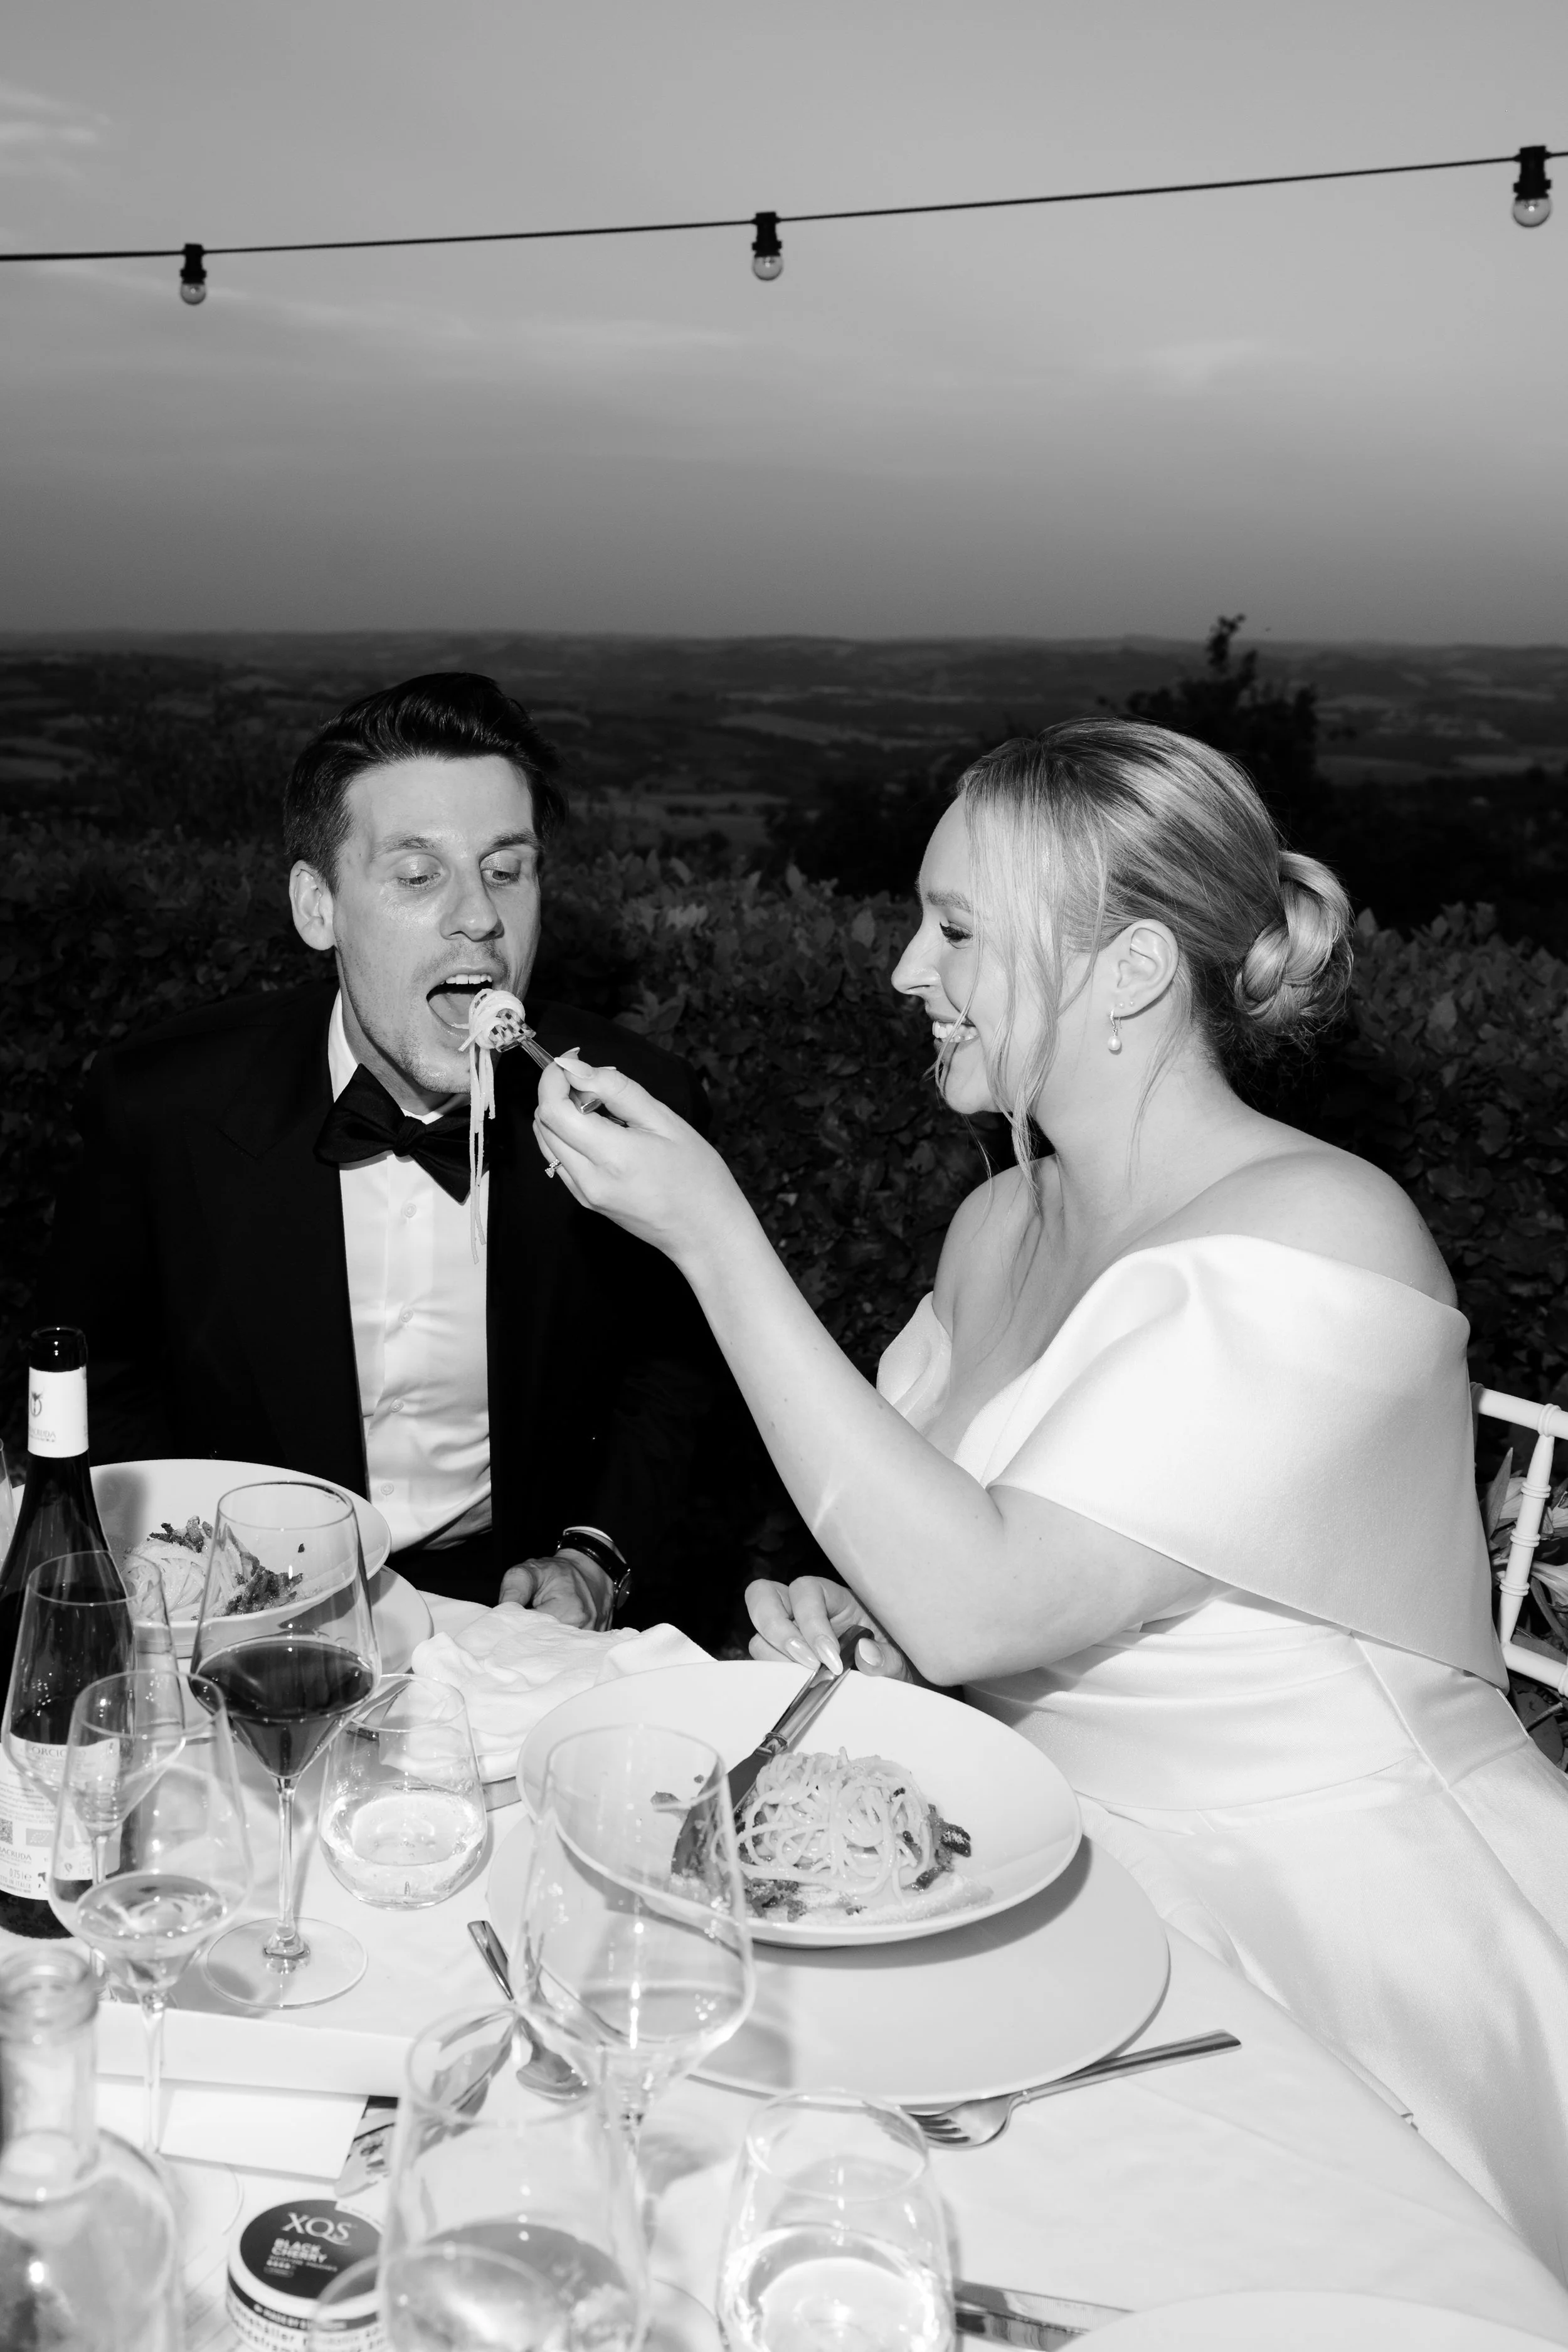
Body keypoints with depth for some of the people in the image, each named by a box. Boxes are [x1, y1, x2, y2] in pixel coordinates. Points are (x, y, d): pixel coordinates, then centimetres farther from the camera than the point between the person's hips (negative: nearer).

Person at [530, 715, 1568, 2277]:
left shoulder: (1316, 1246, -20)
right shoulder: (1000, 1223, 5)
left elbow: (976, 1604, -26)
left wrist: (712, 1236, -24)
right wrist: (856, 1628, -8)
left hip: (1338, 1949, -6)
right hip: (1074, 1880, 7)